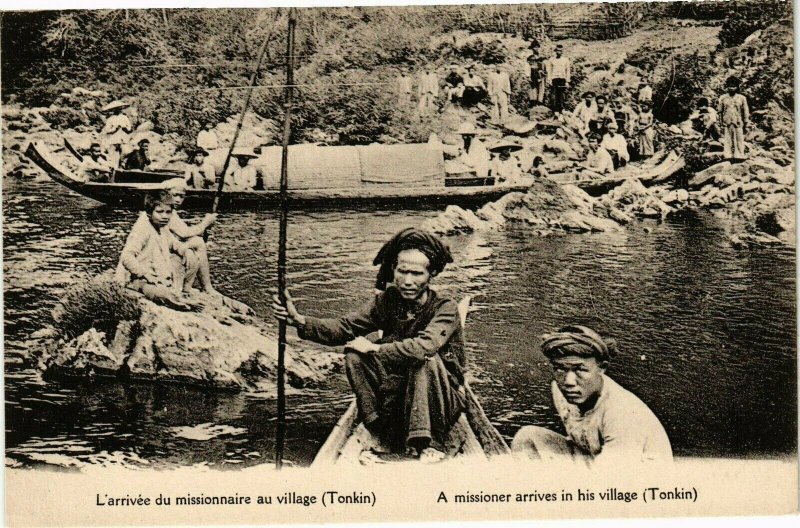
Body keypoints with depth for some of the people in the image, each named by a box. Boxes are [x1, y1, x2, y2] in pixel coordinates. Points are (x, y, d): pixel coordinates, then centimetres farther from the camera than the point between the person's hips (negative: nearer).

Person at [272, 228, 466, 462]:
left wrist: (374, 348, -27)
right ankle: (381, 431, -13)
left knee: (426, 360, -33)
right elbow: (343, 328, -12)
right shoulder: (387, 300, -4)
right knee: (354, 355, -15)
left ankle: (429, 444, -25)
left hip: (443, 400, -4)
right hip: (396, 394, 4)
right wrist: (299, 320, -26)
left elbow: (423, 347, -37)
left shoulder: (445, 308, -18)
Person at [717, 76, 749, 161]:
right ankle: (728, 156, 5)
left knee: (739, 141, -1)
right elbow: (719, 111, 9)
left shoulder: (742, 98, 5)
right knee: (727, 141, 1)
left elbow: (745, 112, 8)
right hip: (726, 124, 0)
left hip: (738, 124, 0)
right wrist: (721, 124, 4)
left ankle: (739, 156, 3)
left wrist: (745, 125, 5)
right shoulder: (723, 98, 6)